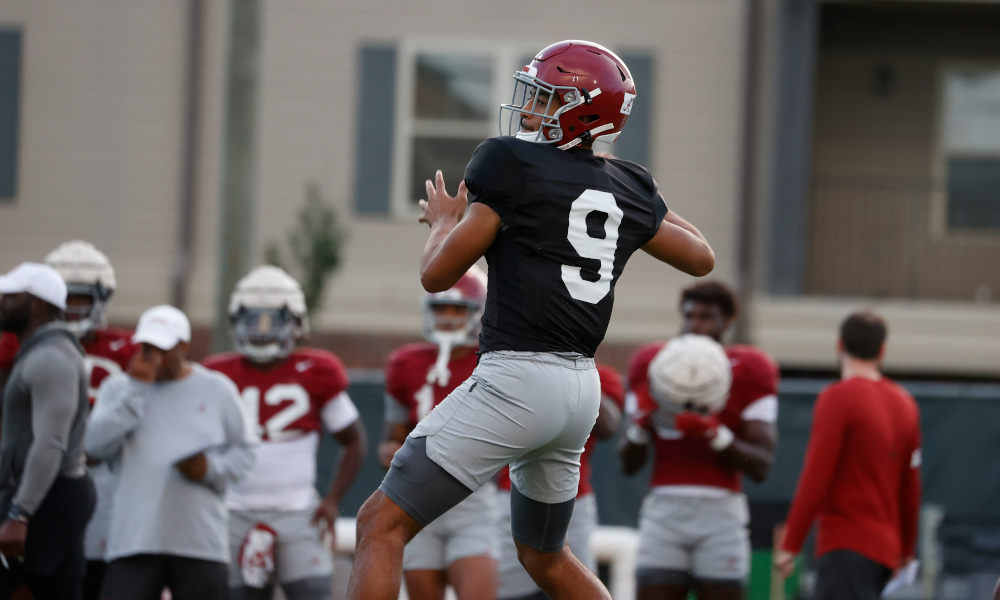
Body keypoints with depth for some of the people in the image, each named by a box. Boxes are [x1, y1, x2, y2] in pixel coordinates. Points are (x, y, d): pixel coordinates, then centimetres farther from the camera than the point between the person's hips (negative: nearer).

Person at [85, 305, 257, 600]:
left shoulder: (217, 390, 9)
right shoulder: (118, 388, 8)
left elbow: (245, 452, 13)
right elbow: (97, 445, -8)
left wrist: (211, 468, -7)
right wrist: (136, 389, -10)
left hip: (202, 540, 1)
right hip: (134, 539, -1)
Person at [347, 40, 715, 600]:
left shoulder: (514, 167, -8)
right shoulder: (629, 190, 10)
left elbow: (437, 275, -4)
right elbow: (701, 258, 26)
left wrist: (445, 221, 17)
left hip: (517, 379, -8)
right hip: (583, 389, 8)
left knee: (382, 524, -5)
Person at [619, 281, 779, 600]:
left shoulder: (748, 372, 3)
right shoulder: (652, 365, 10)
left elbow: (761, 466, -6)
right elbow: (628, 464, 10)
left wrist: (715, 435, -20)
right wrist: (640, 424, -10)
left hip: (721, 514, -2)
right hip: (664, 511, 2)